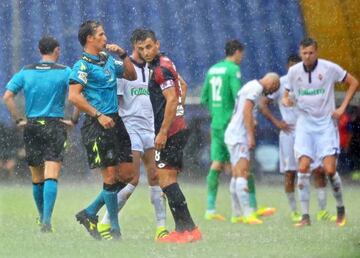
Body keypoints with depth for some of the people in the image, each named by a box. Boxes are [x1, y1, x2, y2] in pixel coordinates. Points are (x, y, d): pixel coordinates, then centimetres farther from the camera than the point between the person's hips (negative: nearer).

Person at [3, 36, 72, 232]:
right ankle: (47, 220, -21)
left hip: (31, 126, 3)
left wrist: (19, 119, 4)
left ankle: (42, 218, 26)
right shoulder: (64, 72, -2)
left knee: (37, 179, 14)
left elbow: (7, 96, 0)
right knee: (51, 177, -8)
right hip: (55, 125, -3)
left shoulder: (26, 72, 6)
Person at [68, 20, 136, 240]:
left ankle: (90, 213, 19)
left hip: (115, 122, 8)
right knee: (110, 176, -7)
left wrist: (123, 55, 9)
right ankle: (114, 229, 1)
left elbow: (131, 76, 25)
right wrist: (98, 116, -19)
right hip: (97, 125, -8)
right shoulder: (83, 65, -9)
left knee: (127, 174, 8)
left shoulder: (108, 59, 15)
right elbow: (74, 96, -18)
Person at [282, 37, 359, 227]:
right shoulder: (294, 72, 0)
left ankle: (340, 209, 13)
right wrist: (286, 100, -15)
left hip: (326, 123, -2)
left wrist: (342, 108, -3)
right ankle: (305, 216, -5)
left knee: (330, 169, -10)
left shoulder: (329, 68, -8)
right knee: (303, 167, -10)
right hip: (305, 124, 2)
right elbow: (286, 95, 10)